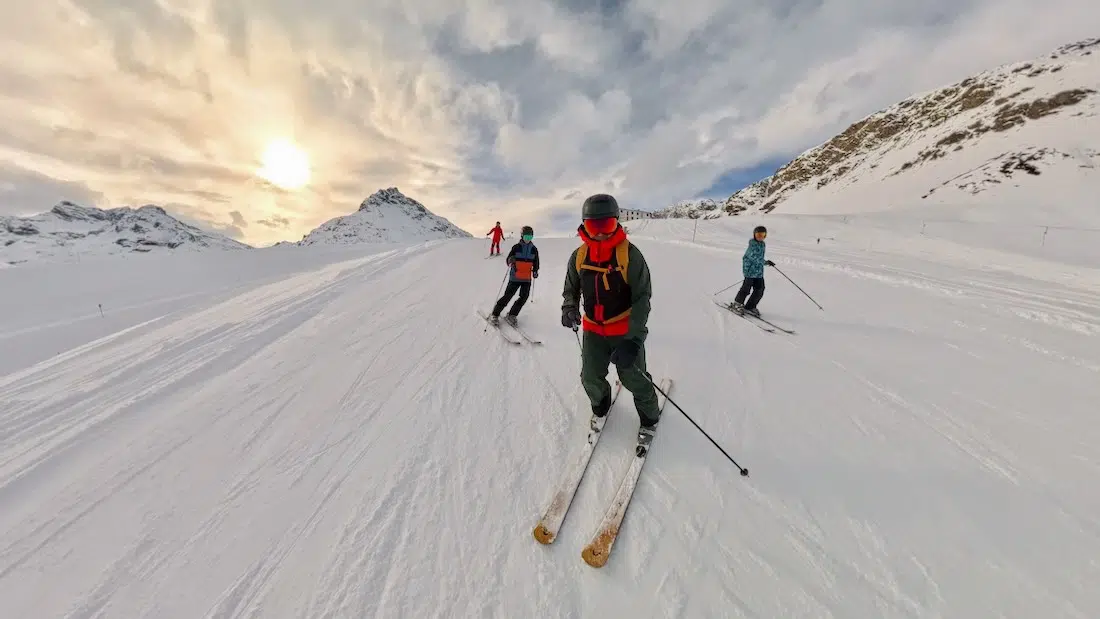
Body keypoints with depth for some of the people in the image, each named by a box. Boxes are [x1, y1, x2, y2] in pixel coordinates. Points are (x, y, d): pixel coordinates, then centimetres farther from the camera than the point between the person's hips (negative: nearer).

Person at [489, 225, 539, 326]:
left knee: (524, 297, -1)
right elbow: (507, 260, -3)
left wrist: (535, 271, 0)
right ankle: (495, 314, 9)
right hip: (515, 278, -3)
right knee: (508, 296, -5)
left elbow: (535, 263, 16)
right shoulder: (516, 247, -3)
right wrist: (510, 260, -26)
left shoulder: (534, 249, 6)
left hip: (527, 279, 4)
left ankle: (512, 315, 16)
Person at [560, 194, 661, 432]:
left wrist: (633, 339, -26)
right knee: (591, 378, 13)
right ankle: (600, 403, 48)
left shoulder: (629, 254, -16)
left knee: (634, 379, 8)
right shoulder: (579, 256, -3)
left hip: (626, 330, -3)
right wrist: (570, 307, -15)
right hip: (593, 329, 4)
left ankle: (649, 415, 40)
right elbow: (571, 289, 9)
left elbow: (642, 297, -17)